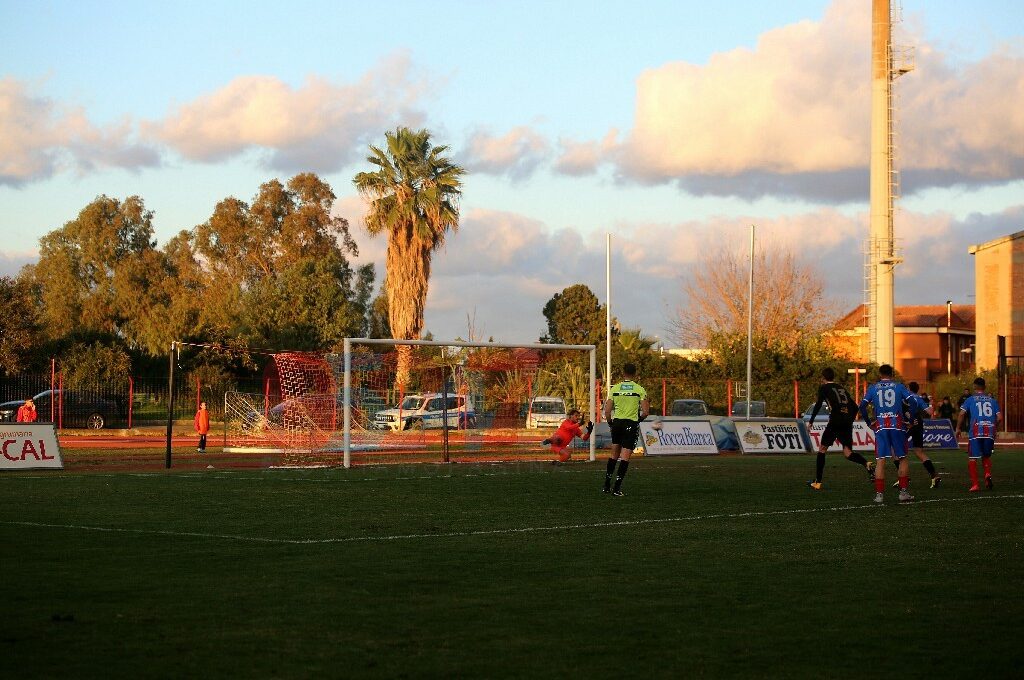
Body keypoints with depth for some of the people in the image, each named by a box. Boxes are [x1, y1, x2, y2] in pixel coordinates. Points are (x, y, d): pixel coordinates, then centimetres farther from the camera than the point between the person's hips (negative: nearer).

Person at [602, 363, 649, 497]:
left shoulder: (615, 388, 2)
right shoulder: (640, 389, -4)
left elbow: (607, 411, 0)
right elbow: (645, 412, -7)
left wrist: (610, 423, 16)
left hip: (617, 422, 3)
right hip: (631, 424, -3)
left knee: (614, 455, 17)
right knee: (625, 457, -1)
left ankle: (607, 486, 20)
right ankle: (617, 488, -6)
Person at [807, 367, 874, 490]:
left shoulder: (824, 388, 9)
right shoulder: (841, 388, 25)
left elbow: (818, 405, -4)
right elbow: (854, 406, 23)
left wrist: (811, 421, -1)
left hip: (835, 421, -5)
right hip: (847, 422, 5)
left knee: (822, 449, 9)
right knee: (848, 453, 2)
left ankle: (817, 482, 9)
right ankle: (867, 464, -28)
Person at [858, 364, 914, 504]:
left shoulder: (873, 388, 9)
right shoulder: (899, 386, 7)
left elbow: (862, 406, 0)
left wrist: (869, 422, 10)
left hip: (880, 426, 1)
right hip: (897, 425, 0)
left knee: (880, 461, 0)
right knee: (902, 458, 10)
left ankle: (879, 494, -4)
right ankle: (904, 492, 6)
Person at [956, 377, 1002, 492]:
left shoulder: (970, 399, 8)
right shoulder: (992, 400, 15)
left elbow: (962, 414, -3)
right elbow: (999, 418, 7)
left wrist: (958, 428, 8)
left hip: (976, 432, -3)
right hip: (990, 432, 3)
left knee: (972, 458, 6)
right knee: (986, 456, 22)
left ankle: (975, 485, 0)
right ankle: (988, 475, -3)